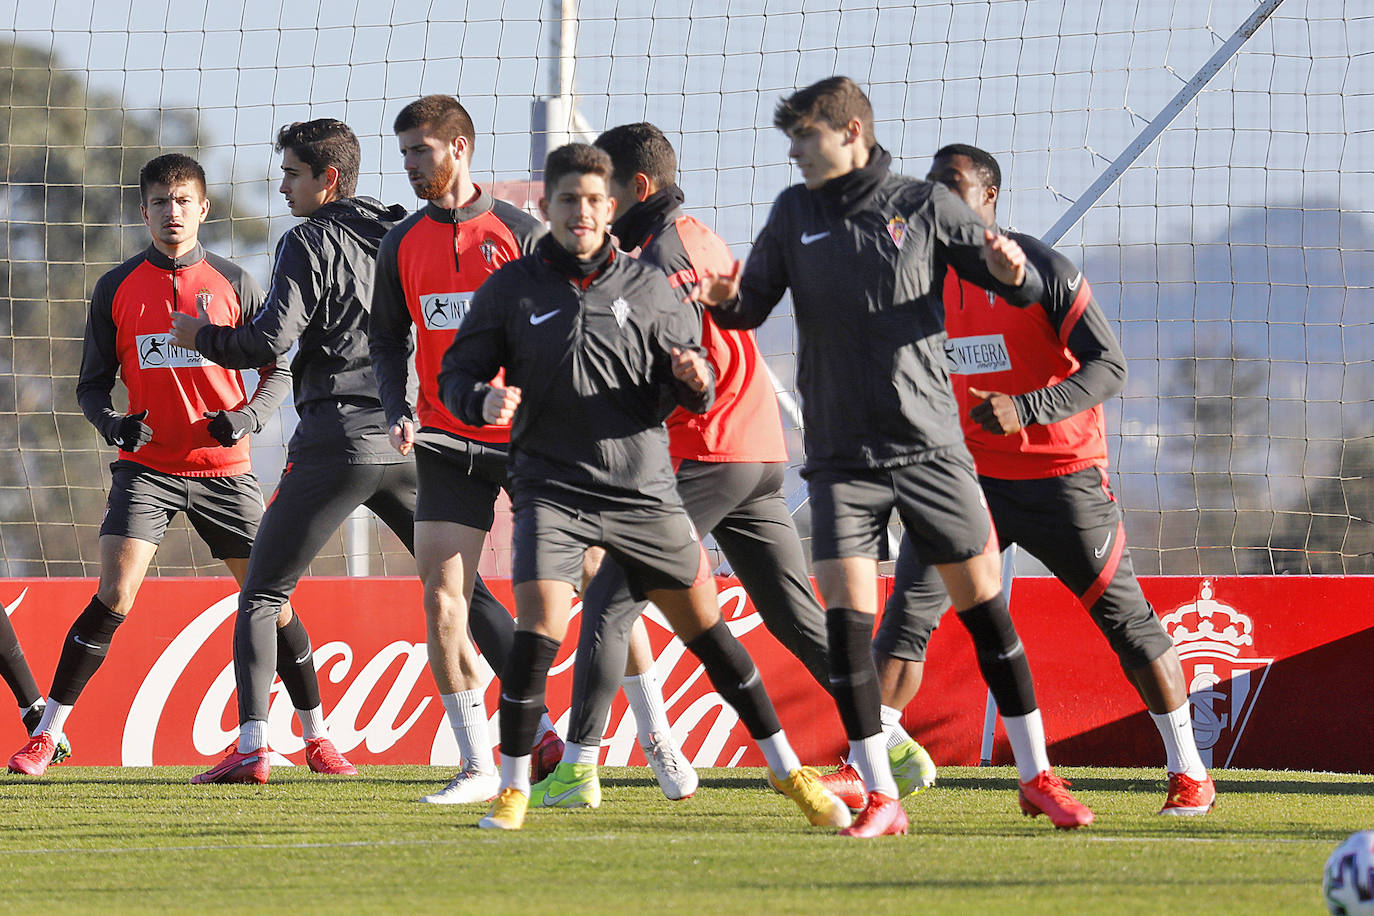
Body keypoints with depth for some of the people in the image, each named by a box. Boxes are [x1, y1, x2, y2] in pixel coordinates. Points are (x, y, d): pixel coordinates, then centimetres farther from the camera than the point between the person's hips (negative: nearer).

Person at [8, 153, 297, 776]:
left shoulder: (232, 284, 2)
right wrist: (113, 424, -13)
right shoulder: (116, 290, 3)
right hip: (146, 467, -1)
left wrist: (249, 416, -11)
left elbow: (279, 368, 8)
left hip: (223, 467, 1)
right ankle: (46, 735, -9)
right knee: (112, 598, -15)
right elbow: (92, 384, 8)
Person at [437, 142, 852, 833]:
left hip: (643, 490, 1)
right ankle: (512, 789, -5)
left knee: (706, 628, 5)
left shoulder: (647, 287, 7)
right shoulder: (511, 289, 3)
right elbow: (455, 377, 6)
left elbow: (695, 394, 10)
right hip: (550, 487, -1)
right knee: (537, 630, -19)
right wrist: (485, 399, -17)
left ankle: (790, 775, 16)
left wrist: (695, 380, -14)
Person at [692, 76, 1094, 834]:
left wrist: (1014, 273, -22)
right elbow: (752, 307, 9)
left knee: (983, 602, 3)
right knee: (844, 613, -9)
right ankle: (879, 797, -1)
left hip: (930, 446, -1)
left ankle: (1036, 777, 15)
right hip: (841, 455, 1)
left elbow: (1024, 290, 1)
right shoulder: (795, 211, 6)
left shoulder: (925, 204, -1)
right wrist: (724, 300, -13)